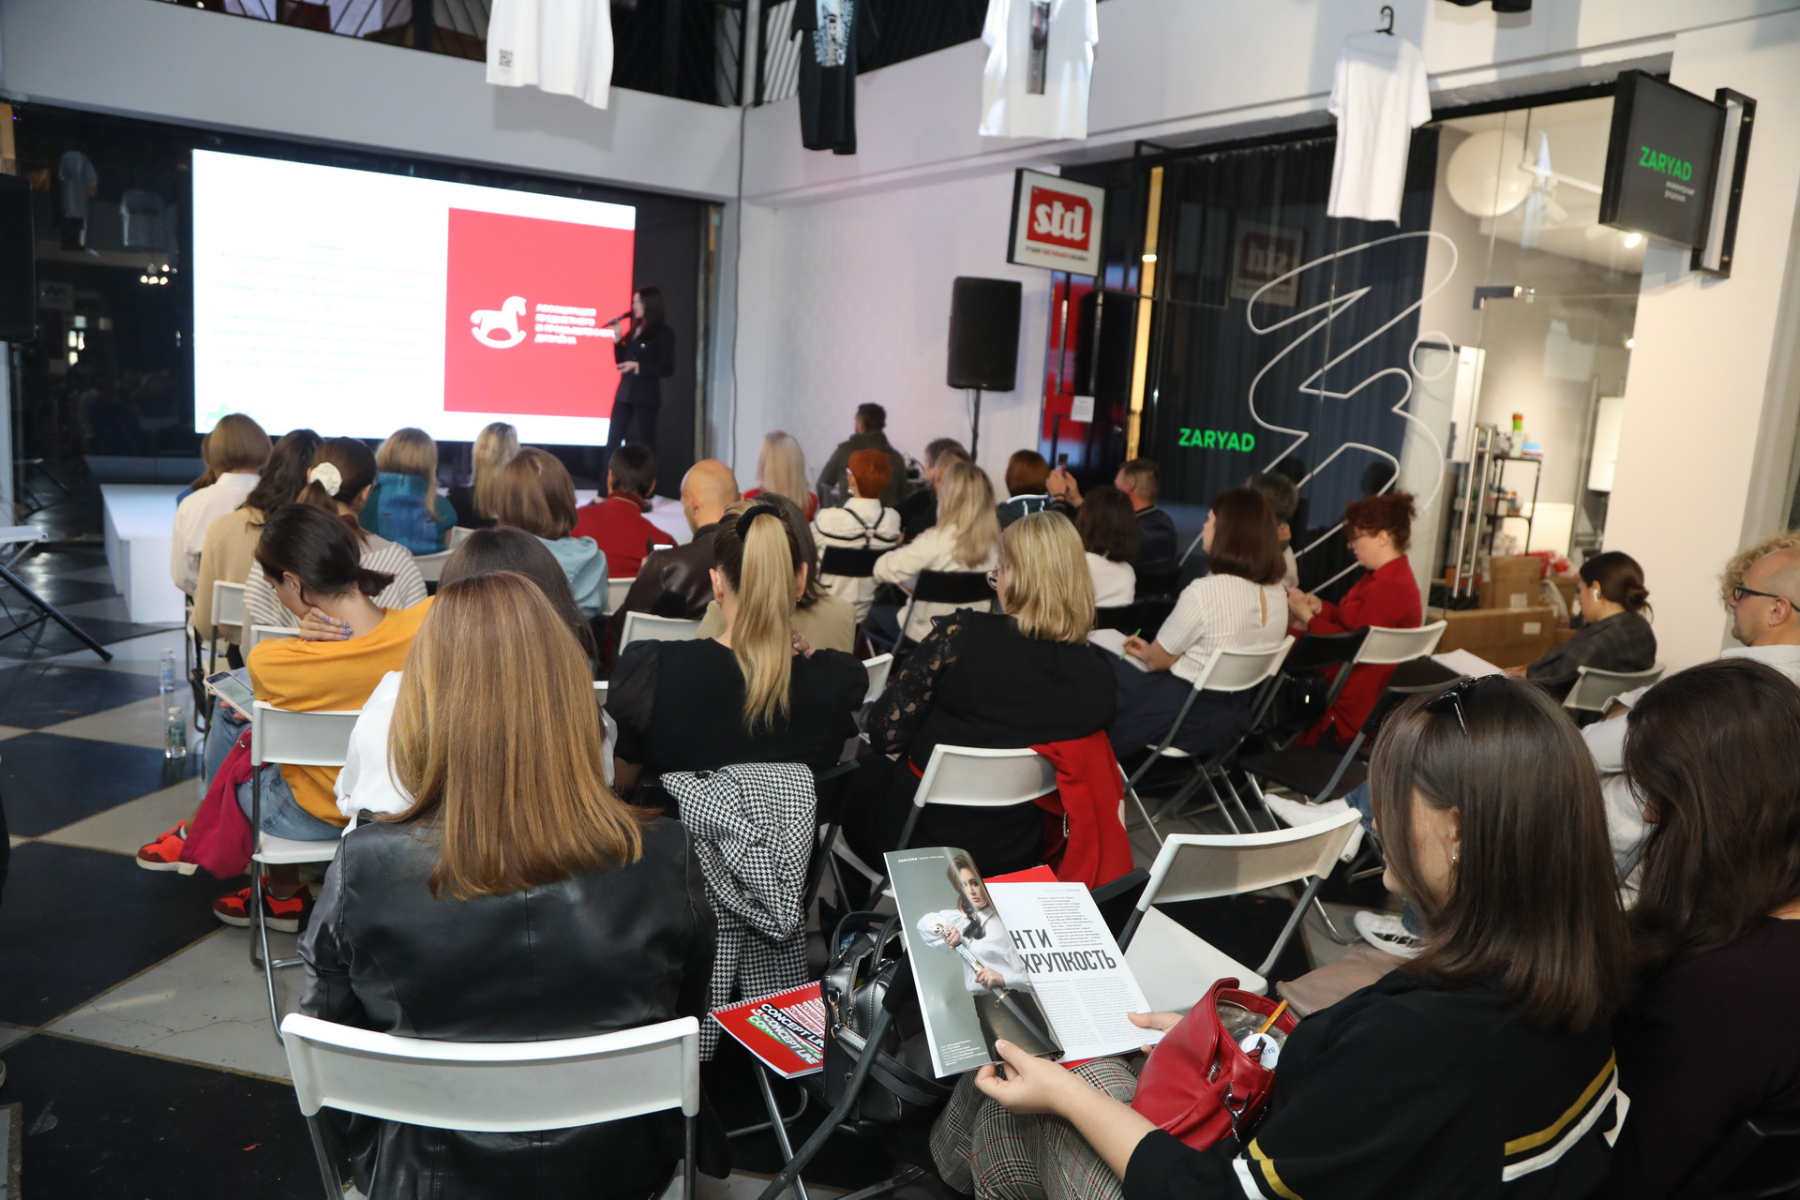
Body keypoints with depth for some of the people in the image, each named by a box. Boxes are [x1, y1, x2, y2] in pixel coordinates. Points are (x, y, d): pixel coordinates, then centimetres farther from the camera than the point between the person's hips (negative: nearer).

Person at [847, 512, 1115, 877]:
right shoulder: (1095, 674, -12)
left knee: (869, 768, 30)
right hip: (1017, 856, 4)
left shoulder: (964, 634, -23)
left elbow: (886, 732, -17)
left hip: (921, 838, -4)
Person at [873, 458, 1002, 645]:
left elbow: (885, 569, -22)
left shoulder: (938, 540, -26)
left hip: (929, 633, -5)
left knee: (876, 614, 23)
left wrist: (907, 549, 1)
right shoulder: (993, 539, -10)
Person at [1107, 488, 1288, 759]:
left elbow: (1158, 660, -12)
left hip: (1188, 720, -8)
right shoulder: (1277, 591, -2)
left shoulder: (1204, 592, -26)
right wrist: (1153, 651, 17)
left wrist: (1146, 653, 12)